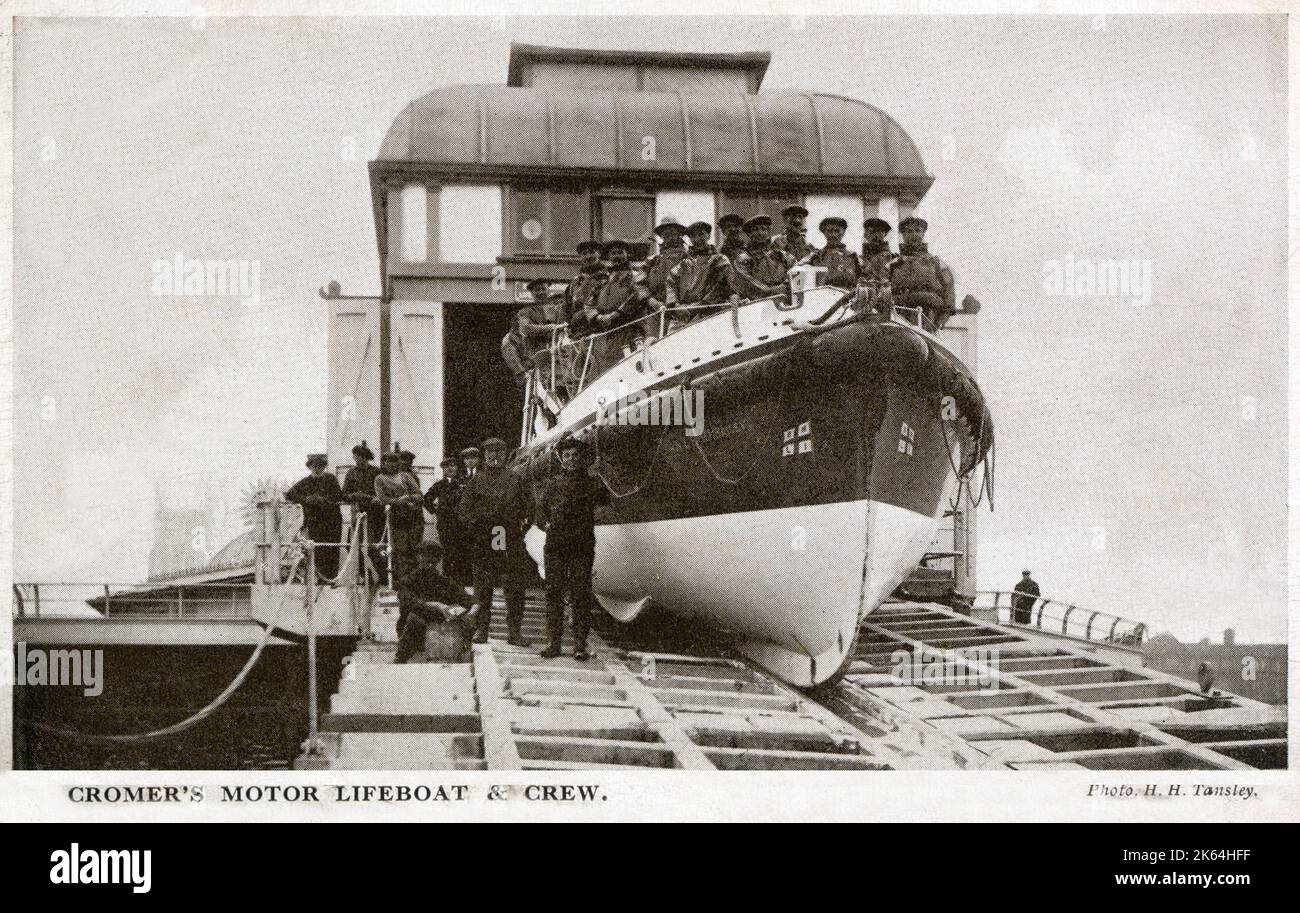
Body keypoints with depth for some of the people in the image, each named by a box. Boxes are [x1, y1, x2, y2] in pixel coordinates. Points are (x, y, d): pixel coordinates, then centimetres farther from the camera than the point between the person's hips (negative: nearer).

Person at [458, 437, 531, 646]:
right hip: (482, 543, 0)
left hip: (511, 543, 0)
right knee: (482, 588, 1)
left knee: (514, 588, -2)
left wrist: (523, 524, 0)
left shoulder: (515, 481, 12)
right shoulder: (475, 481, 10)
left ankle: (515, 631, 3)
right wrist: (476, 528, -4)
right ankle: (481, 628, 8)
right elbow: (465, 511, 7)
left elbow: (527, 507, 14)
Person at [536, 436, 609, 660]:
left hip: (582, 547, -2)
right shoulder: (552, 484, 14)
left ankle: (580, 644, 0)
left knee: (581, 595, -3)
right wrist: (546, 524, -3)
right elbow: (540, 510, 15)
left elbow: (606, 503, 6)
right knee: (554, 593, 1)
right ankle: (553, 642, 7)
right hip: (555, 546, 2)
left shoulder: (592, 482, 9)